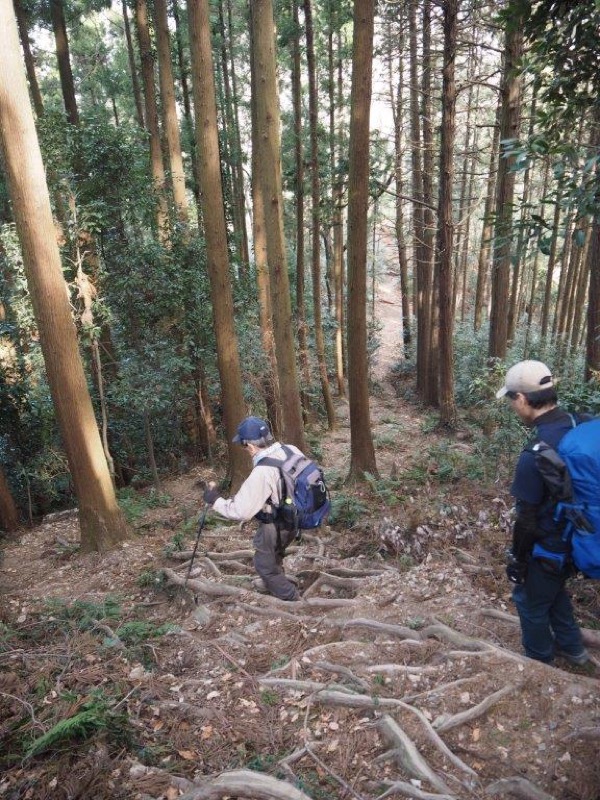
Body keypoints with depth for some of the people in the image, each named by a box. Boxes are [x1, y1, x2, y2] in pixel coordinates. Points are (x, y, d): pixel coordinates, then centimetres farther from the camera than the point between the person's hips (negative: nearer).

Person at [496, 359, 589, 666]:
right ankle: (571, 647, 49)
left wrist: (518, 558, -6)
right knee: (554, 589, 31)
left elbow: (527, 517, -22)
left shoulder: (536, 454, -32)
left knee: (531, 601, 18)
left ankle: (541, 663, 39)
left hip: (550, 548, -7)